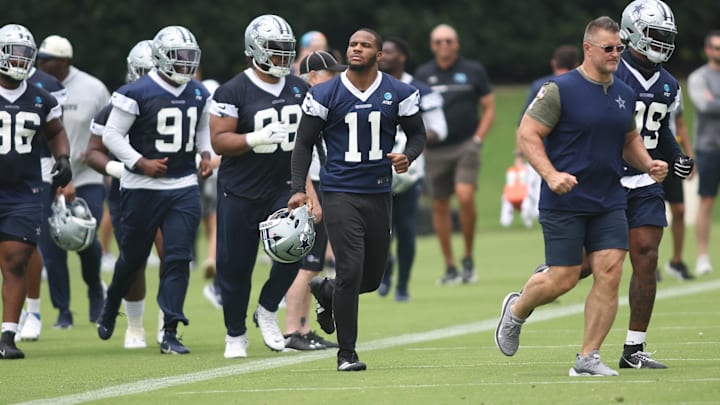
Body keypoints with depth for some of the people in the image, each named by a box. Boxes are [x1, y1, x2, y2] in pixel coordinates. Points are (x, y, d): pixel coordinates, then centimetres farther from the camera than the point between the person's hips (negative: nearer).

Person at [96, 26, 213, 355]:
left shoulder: (198, 95, 7)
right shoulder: (137, 93, -12)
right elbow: (112, 135, -9)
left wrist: (205, 154, 6)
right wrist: (141, 163, -17)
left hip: (184, 187, 4)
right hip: (143, 188, -4)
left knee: (178, 258, -7)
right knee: (133, 256, 10)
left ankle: (170, 333, -7)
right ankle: (111, 307, 38)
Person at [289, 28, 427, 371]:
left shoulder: (398, 94, 2)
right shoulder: (325, 95, -3)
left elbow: (417, 134, 12)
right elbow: (304, 143, 1)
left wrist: (408, 157, -11)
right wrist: (299, 189, -9)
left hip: (379, 193, 3)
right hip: (340, 193, -3)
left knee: (372, 277, 8)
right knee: (351, 270, -13)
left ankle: (325, 292, 42)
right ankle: (346, 353, -1)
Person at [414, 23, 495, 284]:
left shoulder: (473, 71, 5)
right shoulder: (422, 75, 8)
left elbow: (489, 108, 8)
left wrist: (478, 139, -3)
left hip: (465, 146, -3)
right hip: (435, 150, 3)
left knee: (465, 196, -21)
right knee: (439, 206, 3)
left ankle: (468, 259, -5)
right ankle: (449, 267, 13)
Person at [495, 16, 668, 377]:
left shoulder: (624, 94, 10)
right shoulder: (559, 90, -9)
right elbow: (527, 134, -10)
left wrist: (647, 164, 5)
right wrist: (551, 174, -23)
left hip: (610, 203, 5)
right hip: (564, 202, -5)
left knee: (610, 273, -8)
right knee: (563, 279, -4)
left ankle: (588, 358, 0)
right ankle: (515, 310, 29)